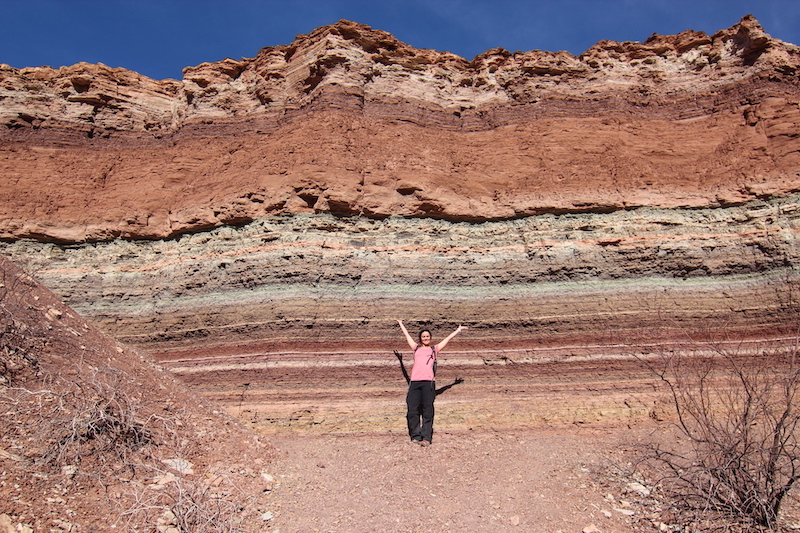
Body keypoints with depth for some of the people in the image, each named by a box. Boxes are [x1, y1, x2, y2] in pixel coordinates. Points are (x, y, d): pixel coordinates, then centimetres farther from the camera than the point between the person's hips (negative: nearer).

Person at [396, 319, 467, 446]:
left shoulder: (434, 349, 20)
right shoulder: (416, 348, 24)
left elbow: (448, 338, 29)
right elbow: (407, 335, 36)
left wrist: (458, 329, 38)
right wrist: (401, 324, 47)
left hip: (428, 382, -2)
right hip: (414, 381, 2)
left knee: (427, 411, -5)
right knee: (412, 410, -3)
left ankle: (426, 438, -2)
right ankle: (416, 436, 7)